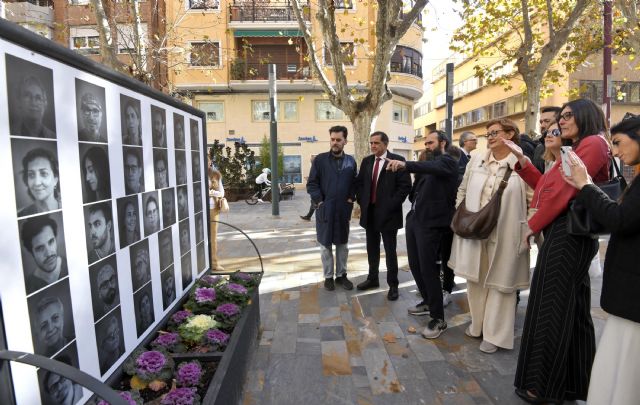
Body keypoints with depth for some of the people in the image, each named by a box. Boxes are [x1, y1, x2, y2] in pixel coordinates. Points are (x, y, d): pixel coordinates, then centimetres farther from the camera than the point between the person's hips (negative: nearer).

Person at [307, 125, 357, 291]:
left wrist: (351, 199, -3)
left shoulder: (351, 161, 6)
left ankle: (341, 275, 25)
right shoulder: (320, 159, -2)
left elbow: (354, 183, 11)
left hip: (343, 210, 2)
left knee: (342, 244, 12)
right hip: (325, 209, -2)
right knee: (325, 244, 7)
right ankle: (328, 276, 19)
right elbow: (311, 184, -3)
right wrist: (319, 201, -11)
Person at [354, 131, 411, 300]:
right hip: (369, 212, 5)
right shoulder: (366, 161, 9)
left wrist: (391, 205, -14)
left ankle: (393, 285, 18)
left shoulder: (397, 160, -8)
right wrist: (362, 201, 4)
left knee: (390, 252, 5)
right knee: (372, 249, 16)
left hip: (388, 213, -5)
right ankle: (372, 278, 32)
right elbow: (359, 182, 16)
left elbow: (405, 186, -11)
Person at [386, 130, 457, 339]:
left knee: (428, 268, -6)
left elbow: (433, 167, -31)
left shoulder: (448, 161, -7)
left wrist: (405, 164, -45)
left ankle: (438, 318, 7)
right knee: (415, 265, 15)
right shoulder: (432, 162, 19)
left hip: (431, 222, -8)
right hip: (414, 218, 8)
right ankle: (428, 301, 35)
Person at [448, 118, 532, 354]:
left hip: (504, 236, -4)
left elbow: (534, 200, -6)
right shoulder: (476, 160, 6)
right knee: (475, 279, 14)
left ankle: (494, 334, 23)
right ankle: (478, 324, 34)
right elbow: (462, 190, 15)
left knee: (499, 282, 8)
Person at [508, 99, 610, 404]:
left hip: (567, 233, -10)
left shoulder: (594, 143, -10)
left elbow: (564, 190, -17)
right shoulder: (577, 149, 21)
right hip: (567, 234, 10)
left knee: (552, 308, -2)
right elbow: (545, 186, 15)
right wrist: (522, 159, 9)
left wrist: (533, 225, -9)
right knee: (571, 308, 15)